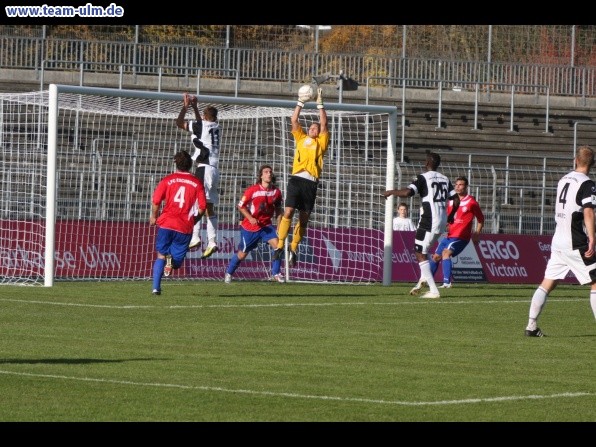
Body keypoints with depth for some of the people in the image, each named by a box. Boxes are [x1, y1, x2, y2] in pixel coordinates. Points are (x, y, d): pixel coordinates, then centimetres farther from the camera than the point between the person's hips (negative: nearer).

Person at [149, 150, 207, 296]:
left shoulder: (167, 180, 3)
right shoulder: (197, 183, 4)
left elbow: (155, 201, -4)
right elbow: (202, 208, 0)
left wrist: (154, 217, 15)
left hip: (166, 223, 0)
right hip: (185, 228, 0)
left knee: (161, 256, 13)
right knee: (177, 261, 11)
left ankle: (156, 287, -2)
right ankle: (172, 260, -26)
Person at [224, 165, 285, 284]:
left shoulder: (276, 192, -4)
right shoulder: (252, 190, -15)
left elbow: (278, 209, 10)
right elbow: (241, 206, -9)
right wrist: (251, 218, -21)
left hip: (266, 225, 3)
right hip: (249, 227, -3)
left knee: (277, 244, -19)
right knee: (242, 253, 7)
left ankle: (276, 273, -7)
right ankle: (228, 273, 30)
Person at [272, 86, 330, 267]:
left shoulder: (321, 142, 15)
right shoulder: (301, 139, 19)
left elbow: (323, 124, 7)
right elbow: (294, 120, 14)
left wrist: (320, 103, 8)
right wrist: (301, 102, 10)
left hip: (311, 182, 0)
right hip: (296, 179, 0)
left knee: (303, 218, 3)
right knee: (288, 212, -14)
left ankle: (294, 249, 13)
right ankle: (280, 245, -14)